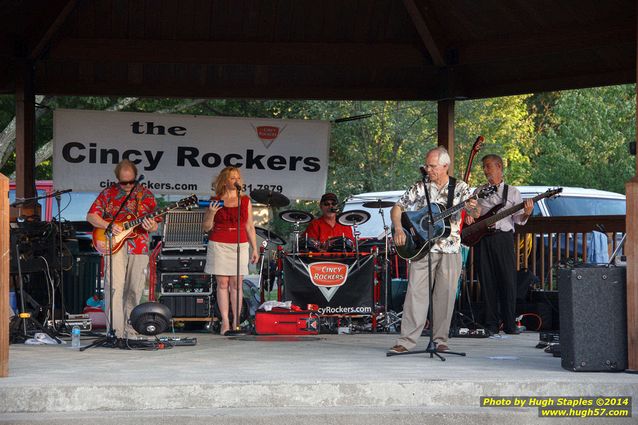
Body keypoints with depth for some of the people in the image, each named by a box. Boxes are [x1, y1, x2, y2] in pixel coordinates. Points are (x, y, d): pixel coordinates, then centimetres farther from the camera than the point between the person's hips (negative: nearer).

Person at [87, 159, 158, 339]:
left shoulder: (146, 195, 10)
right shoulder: (108, 193, 7)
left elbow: (155, 226, 10)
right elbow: (91, 216, 5)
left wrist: (151, 227, -14)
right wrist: (109, 226, -11)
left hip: (139, 248, 2)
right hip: (114, 245, -2)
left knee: (135, 290, 4)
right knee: (114, 287, -15)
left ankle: (130, 331, 14)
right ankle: (115, 331, -17)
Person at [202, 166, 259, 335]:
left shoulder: (245, 201, 9)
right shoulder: (215, 201, 4)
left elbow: (250, 227, 13)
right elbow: (206, 228, 5)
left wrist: (255, 249, 9)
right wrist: (211, 213, -13)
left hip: (240, 245, 1)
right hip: (219, 245, -1)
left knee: (237, 284, -1)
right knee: (222, 283, -2)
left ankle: (236, 322, 0)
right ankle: (225, 322, -1)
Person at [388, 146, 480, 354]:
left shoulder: (459, 188, 2)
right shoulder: (419, 187, 4)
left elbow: (476, 213, -6)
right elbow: (397, 208, 6)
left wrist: (473, 208, -30)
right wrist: (398, 229, -12)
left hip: (450, 250, 0)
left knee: (446, 294, 3)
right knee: (416, 291, -7)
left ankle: (440, 340, 13)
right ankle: (406, 340, -6)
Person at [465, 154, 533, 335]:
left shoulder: (512, 192, 10)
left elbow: (518, 220, 4)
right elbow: (468, 210, 21)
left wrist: (526, 213, -17)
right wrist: (467, 216, -2)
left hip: (503, 237, -2)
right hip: (482, 239, 2)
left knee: (508, 281, -6)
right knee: (487, 282, 0)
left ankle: (510, 324, -1)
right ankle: (491, 325, 3)